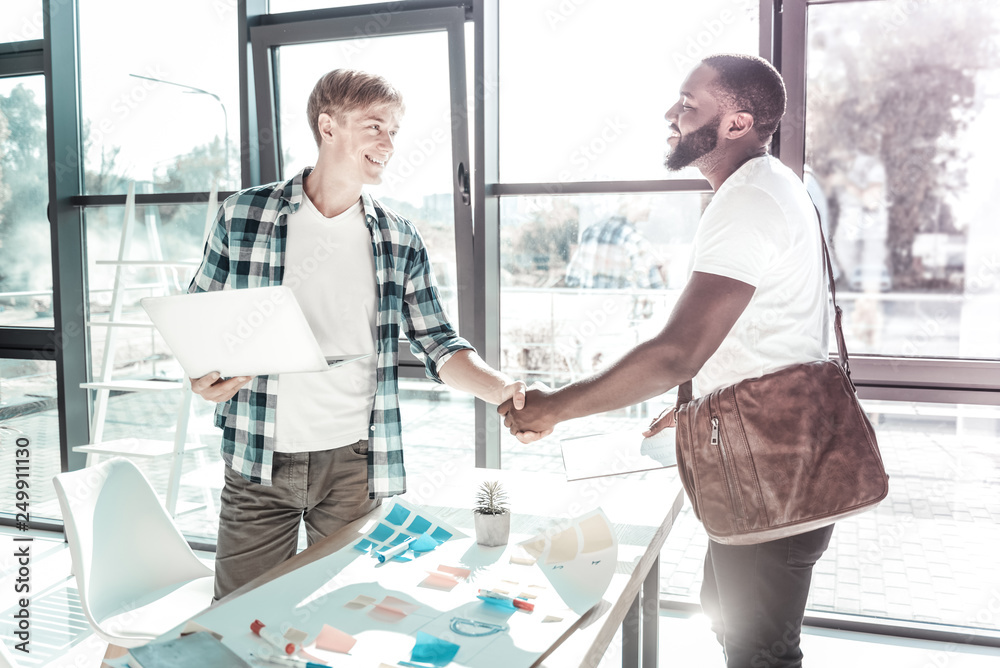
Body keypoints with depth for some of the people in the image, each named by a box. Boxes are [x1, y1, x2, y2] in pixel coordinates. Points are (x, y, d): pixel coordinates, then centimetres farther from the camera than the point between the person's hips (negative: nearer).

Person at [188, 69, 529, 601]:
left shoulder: (400, 241, 2)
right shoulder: (242, 216, -1)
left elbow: (437, 344, 2)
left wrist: (502, 389, -15)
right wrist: (200, 377, -13)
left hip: (354, 462, 1)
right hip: (258, 460, 0)